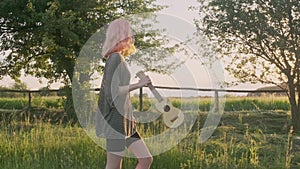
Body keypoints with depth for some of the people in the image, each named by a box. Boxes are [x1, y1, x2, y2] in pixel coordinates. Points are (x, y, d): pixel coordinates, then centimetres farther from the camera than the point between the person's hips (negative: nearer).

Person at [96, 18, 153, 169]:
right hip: (116, 119, -10)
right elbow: (112, 90, -21)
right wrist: (138, 84, -17)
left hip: (124, 119, 10)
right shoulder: (115, 58, -14)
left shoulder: (118, 58, 15)